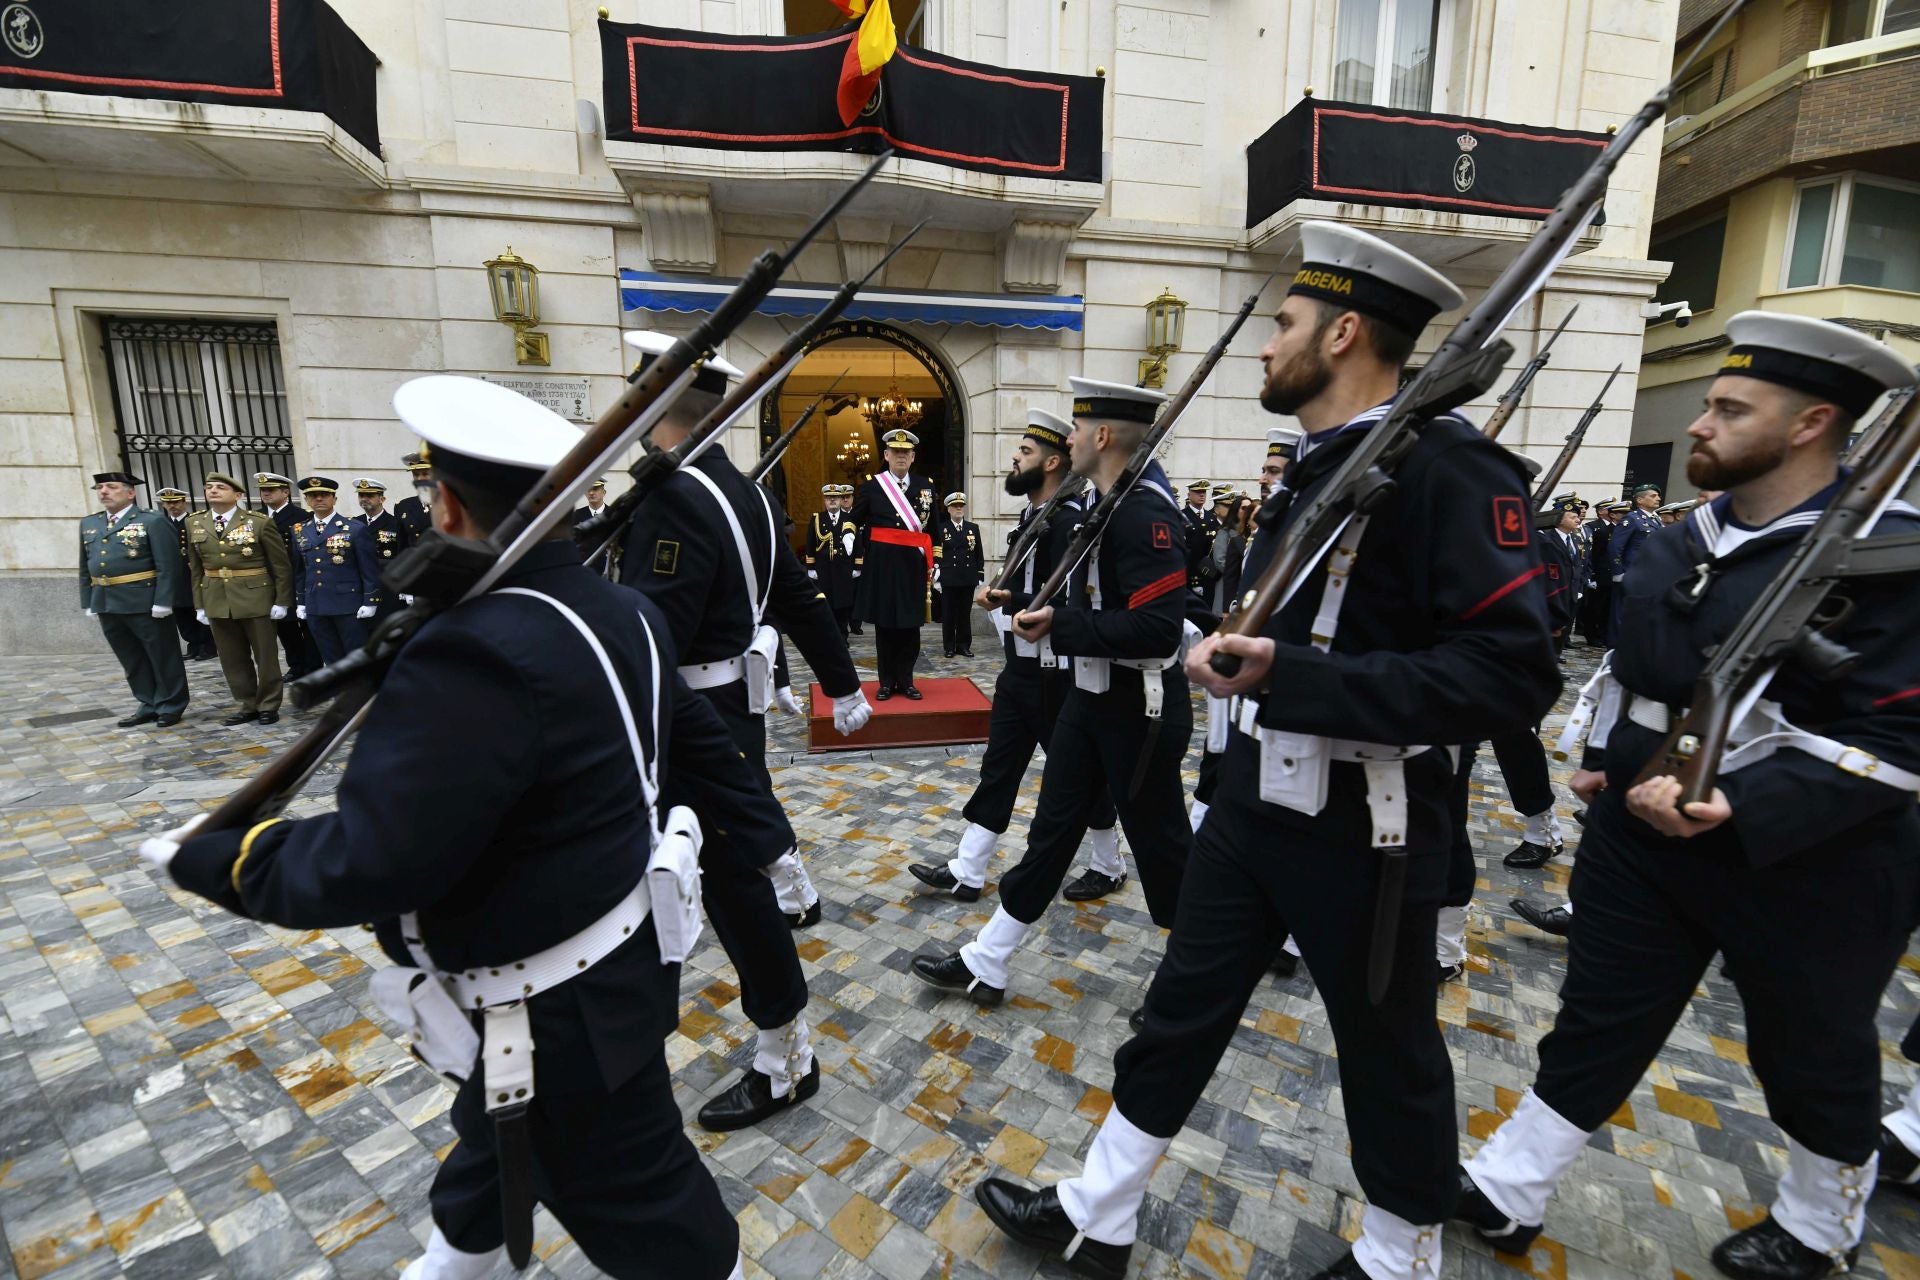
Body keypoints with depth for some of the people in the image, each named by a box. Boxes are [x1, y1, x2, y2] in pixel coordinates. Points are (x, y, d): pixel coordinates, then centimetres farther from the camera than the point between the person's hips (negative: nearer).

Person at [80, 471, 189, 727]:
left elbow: (168, 566, -13)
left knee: (163, 657, 2)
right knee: (132, 660, 13)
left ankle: (170, 706, 13)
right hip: (106, 605, 7)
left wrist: (162, 601, -18)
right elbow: (85, 568, 18)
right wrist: (88, 602, 11)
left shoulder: (153, 521, -6)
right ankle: (148, 705, 22)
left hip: (145, 603, -7)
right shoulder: (89, 524, 15)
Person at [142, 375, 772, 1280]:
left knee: (636, 1203, 16)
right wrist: (767, 838, 16)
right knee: (496, 1131, 35)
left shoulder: (478, 653, -32)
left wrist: (209, 862, -9)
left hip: (563, 1003, -9)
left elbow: (367, 863, -28)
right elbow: (697, 742, 5)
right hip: (612, 949, 10)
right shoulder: (621, 611, -4)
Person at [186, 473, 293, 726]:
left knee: (264, 655, 4)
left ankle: (268, 706, 16)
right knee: (232, 658, 10)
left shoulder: (259, 522, -7)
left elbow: (280, 565, -5)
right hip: (216, 600, 5)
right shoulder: (194, 523, 7)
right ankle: (248, 705, 20)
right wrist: (199, 604, 8)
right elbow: (196, 567, 11)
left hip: (255, 598, -5)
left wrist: (281, 600, -8)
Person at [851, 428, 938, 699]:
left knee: (911, 624, 5)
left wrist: (934, 564, 6)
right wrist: (858, 560, -1)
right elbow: (853, 524, 7)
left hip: (914, 565, 2)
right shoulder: (871, 487, 3)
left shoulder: (925, 487, 9)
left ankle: (906, 680, 17)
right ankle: (887, 682, 16)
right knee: (884, 624, 5)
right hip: (882, 564, -2)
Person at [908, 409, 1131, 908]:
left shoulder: (1069, 521, -19)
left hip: (1054, 674, -9)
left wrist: (1007, 600, -23)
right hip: (1020, 668, 9)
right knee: (998, 768, 12)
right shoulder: (1034, 515, 11)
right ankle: (966, 872, 21)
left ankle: (1109, 866, 29)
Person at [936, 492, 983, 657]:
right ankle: (950, 647, 10)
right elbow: (936, 555, -1)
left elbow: (979, 554, 11)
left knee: (965, 614, 6)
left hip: (968, 579, 2)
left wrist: (980, 576, 5)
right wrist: (936, 578, -6)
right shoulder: (941, 529, 2)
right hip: (948, 580, -2)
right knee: (948, 614, 2)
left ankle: (964, 646, 15)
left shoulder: (973, 528, 11)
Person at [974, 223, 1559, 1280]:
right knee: (1181, 1011, 17)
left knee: (1387, 1053, 17)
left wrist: (1297, 676, -30)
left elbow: (1514, 670, -24)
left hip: (1362, 830, -8)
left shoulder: (1445, 461, -17)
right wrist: (1243, 654, 9)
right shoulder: (1312, 467, 10)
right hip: (1252, 801, 8)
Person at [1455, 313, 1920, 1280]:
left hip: (1801, 862, -5)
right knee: (1596, 1020, 13)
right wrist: (1604, 759, 7)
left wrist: (1738, 808, -31)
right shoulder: (1682, 543, 4)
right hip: (1641, 833, 5)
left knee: (1812, 1054, 20)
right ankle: (1506, 1195, 27)